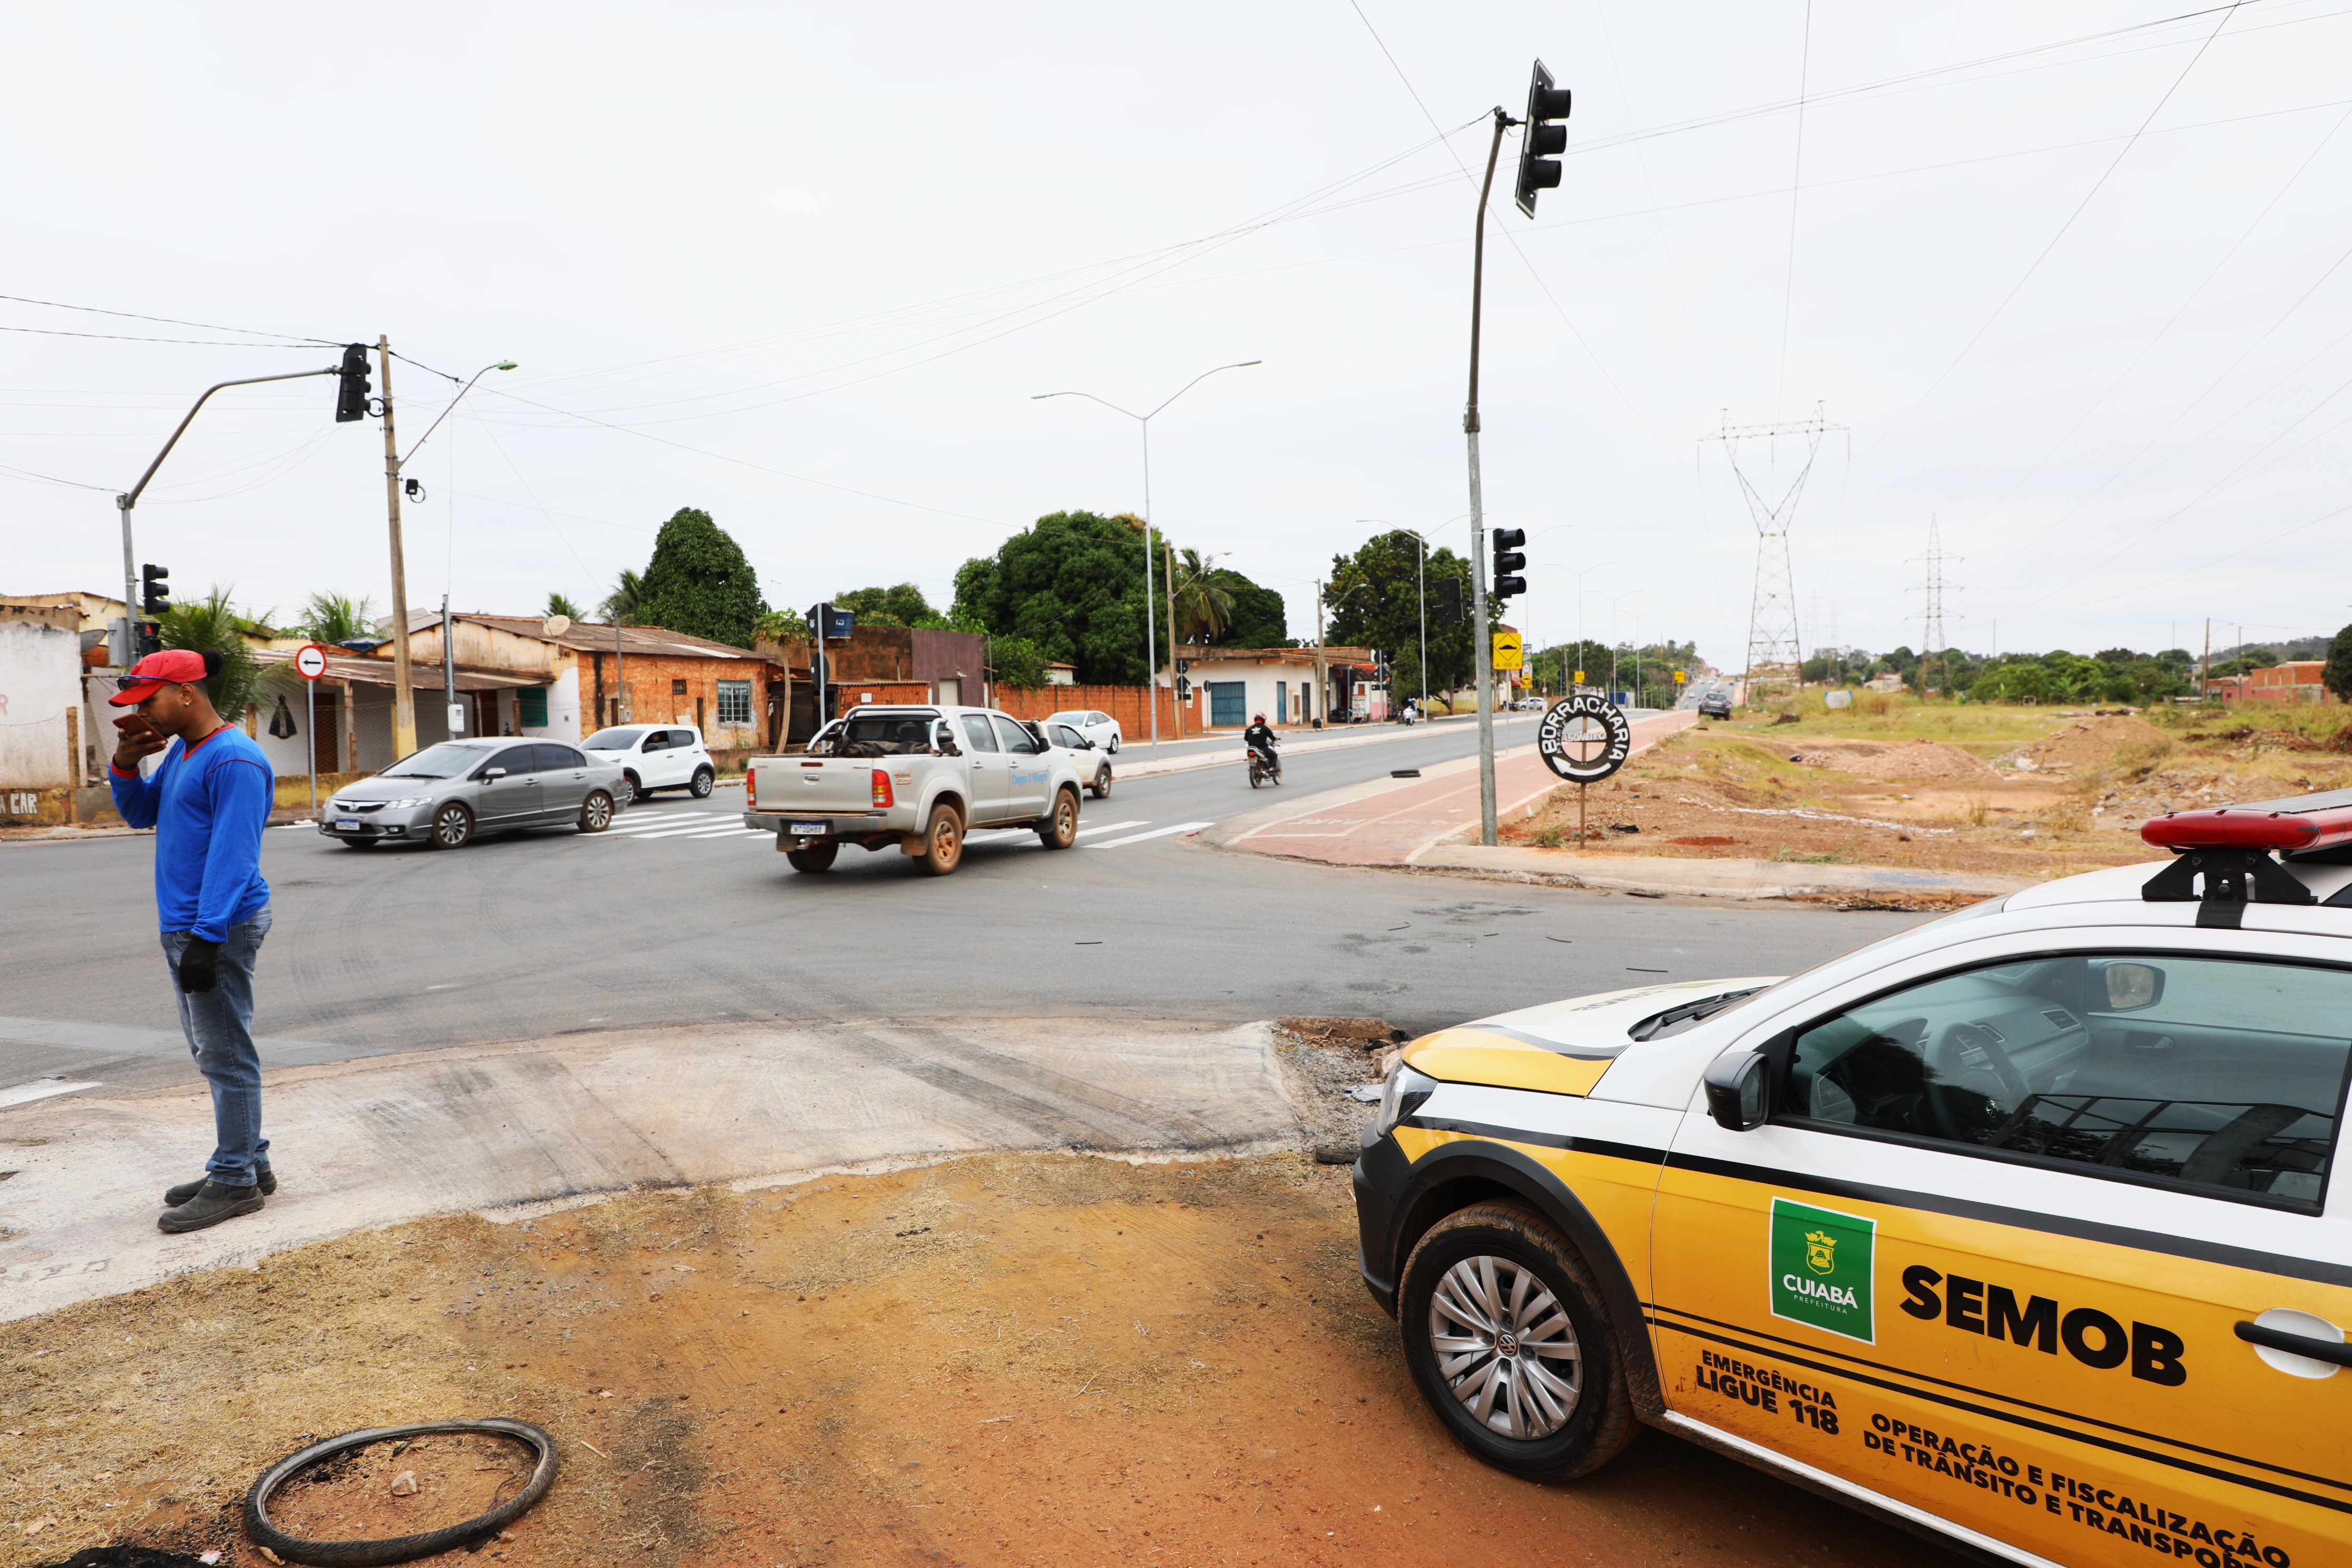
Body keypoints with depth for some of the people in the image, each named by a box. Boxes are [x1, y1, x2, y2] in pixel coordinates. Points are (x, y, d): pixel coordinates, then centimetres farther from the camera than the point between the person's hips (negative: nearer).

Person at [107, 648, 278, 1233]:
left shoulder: (234, 761, -17)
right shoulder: (180, 751, 15)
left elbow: (232, 856, -22)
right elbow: (141, 814, 25)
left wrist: (206, 938, -25)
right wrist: (126, 764, 6)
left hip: (220, 927, -10)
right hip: (183, 924, 10)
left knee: (225, 1056, -3)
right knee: (214, 1053, 15)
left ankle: (234, 1182, 4)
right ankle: (248, 1164, 25)